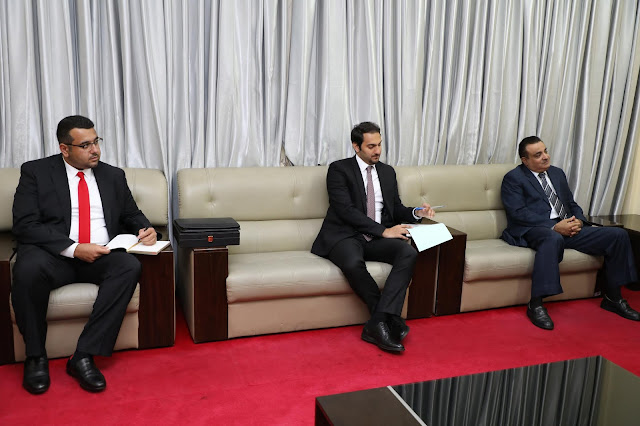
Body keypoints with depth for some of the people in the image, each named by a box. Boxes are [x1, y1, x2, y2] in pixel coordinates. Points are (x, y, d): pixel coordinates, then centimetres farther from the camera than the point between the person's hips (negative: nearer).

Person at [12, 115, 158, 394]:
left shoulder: (113, 176, 17)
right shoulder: (35, 172, 5)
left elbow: (131, 215, 22)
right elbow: (24, 225, -6)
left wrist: (144, 228, -4)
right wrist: (74, 249, -18)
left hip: (101, 257, 3)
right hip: (54, 255, -2)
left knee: (129, 266, -30)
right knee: (28, 269, -36)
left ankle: (84, 356, -26)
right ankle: (36, 357, -13)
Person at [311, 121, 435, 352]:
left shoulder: (387, 172, 20)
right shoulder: (339, 169, 1)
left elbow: (396, 209, 24)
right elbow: (346, 210, -12)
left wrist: (417, 212, 2)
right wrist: (383, 231, -16)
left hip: (377, 239, 5)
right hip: (345, 236, -4)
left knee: (409, 252, -27)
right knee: (353, 263, -38)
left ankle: (377, 323, -33)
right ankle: (389, 319, -19)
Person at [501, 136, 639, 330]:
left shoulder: (557, 173, 24)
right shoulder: (513, 178, 1)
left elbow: (572, 204, 24)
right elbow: (518, 212, -12)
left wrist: (578, 221, 0)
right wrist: (554, 227, -20)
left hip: (568, 227, 7)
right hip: (535, 230, -7)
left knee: (618, 235, -7)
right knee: (553, 238, -43)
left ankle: (613, 298, 6)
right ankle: (535, 305, -37)